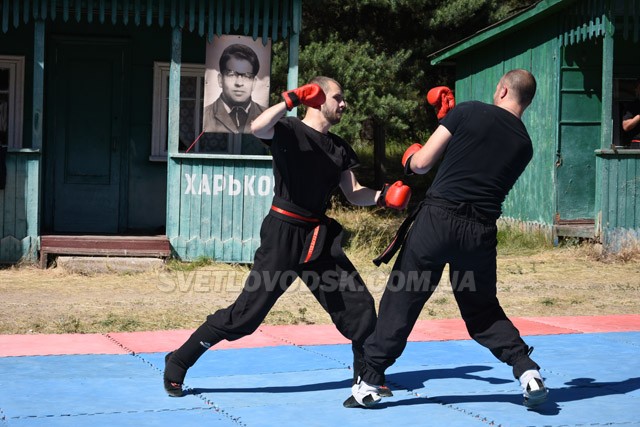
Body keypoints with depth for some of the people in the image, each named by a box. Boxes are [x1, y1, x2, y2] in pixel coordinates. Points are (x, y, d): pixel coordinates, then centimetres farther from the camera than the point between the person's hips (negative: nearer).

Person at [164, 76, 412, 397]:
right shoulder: (288, 130, -7)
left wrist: (382, 197, -4)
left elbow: (354, 194, 13)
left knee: (359, 306, 6)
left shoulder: (339, 148, 14)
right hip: (283, 234, -7)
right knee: (247, 313, -8)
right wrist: (292, 99, -27)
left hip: (320, 237, 7)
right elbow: (258, 128, -29)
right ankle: (177, 364, 4)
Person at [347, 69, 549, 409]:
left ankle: (369, 382, 11)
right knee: (482, 309, 22)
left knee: (401, 300, 7)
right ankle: (528, 371, 8)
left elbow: (421, 162, -1)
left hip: (437, 218, -3)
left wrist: (410, 158, 25)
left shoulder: (468, 112, 0)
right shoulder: (523, 144, 11)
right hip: (480, 230, 4)